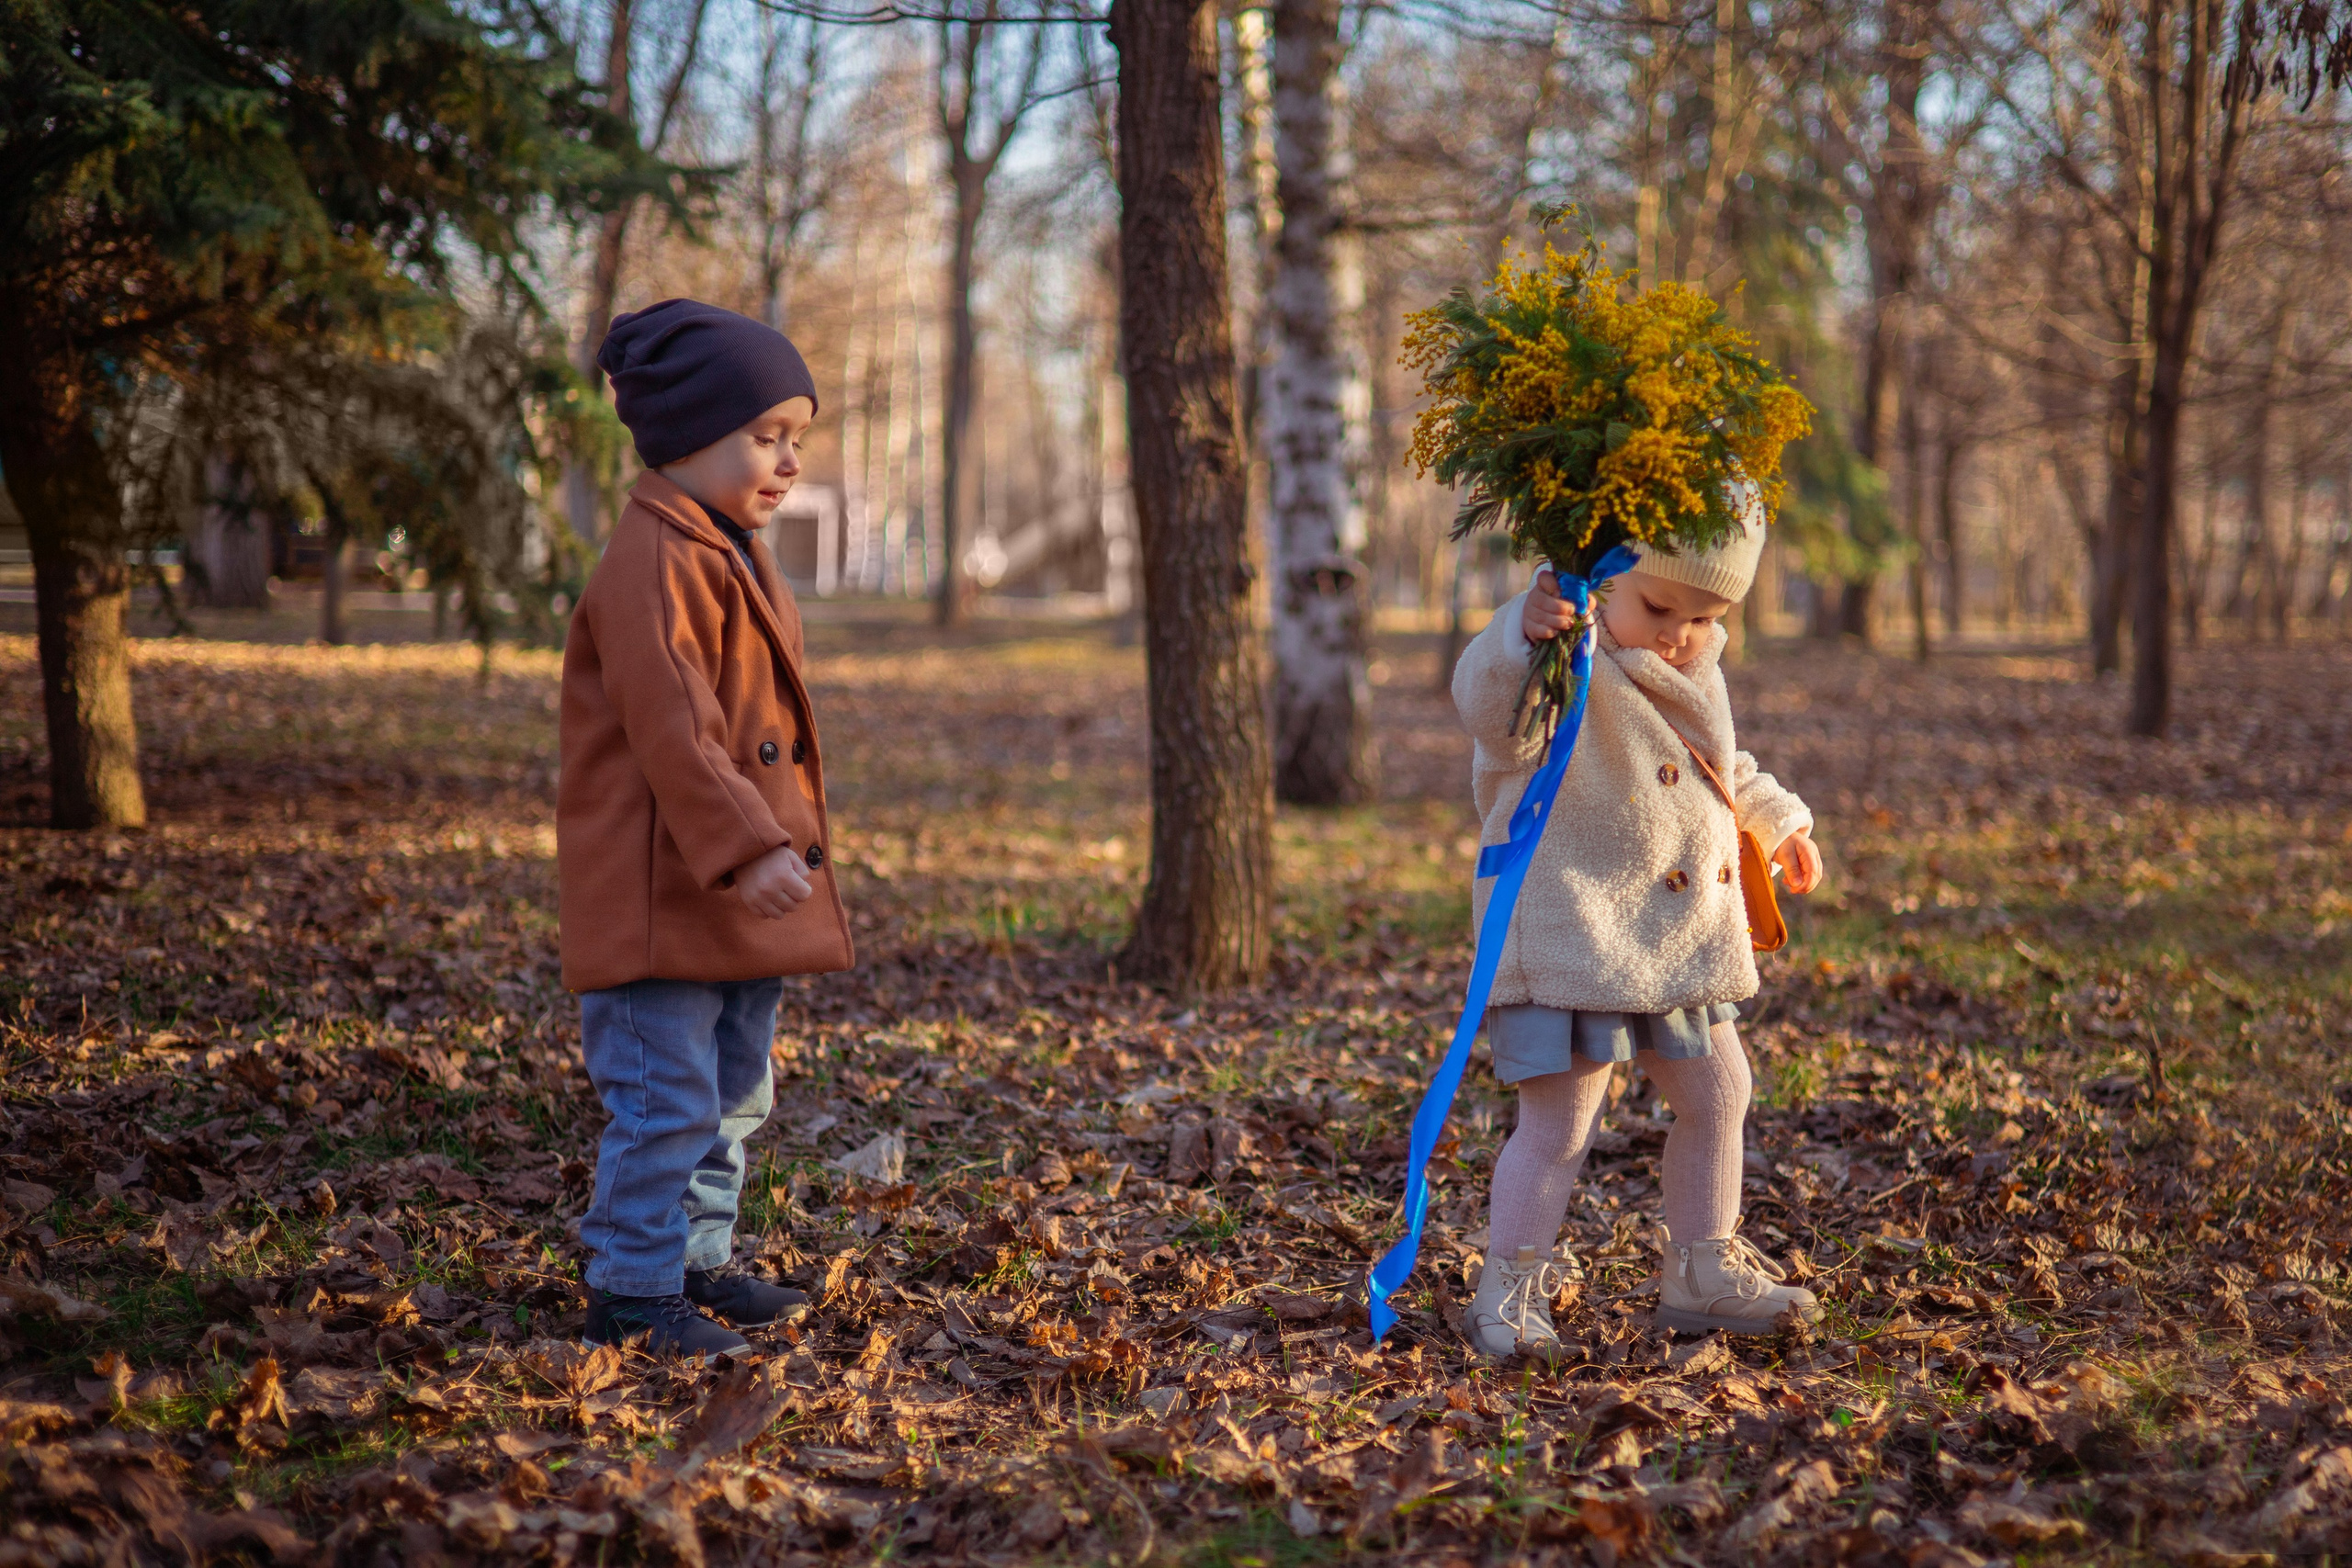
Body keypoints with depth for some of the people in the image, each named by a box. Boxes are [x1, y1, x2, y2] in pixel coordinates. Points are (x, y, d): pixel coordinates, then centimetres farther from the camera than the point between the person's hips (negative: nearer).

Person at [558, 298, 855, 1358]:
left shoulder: (732, 557, 16)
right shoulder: (653, 566, -18)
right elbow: (674, 731, -26)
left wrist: (778, 848, 25)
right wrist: (745, 849, -32)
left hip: (743, 901, 10)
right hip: (663, 897, -10)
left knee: (733, 1095, 19)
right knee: (666, 1101, -6)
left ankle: (699, 1259, 31)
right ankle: (632, 1292, 3)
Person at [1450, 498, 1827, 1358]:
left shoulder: (1697, 677, 11)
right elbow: (1494, 713, -41)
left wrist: (1779, 821, 40)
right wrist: (1523, 636, -59)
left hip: (1678, 944, 9)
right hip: (1571, 940, -9)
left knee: (1716, 1097, 17)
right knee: (1558, 1120, -9)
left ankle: (1702, 1272, 31)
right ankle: (1509, 1292, 4)